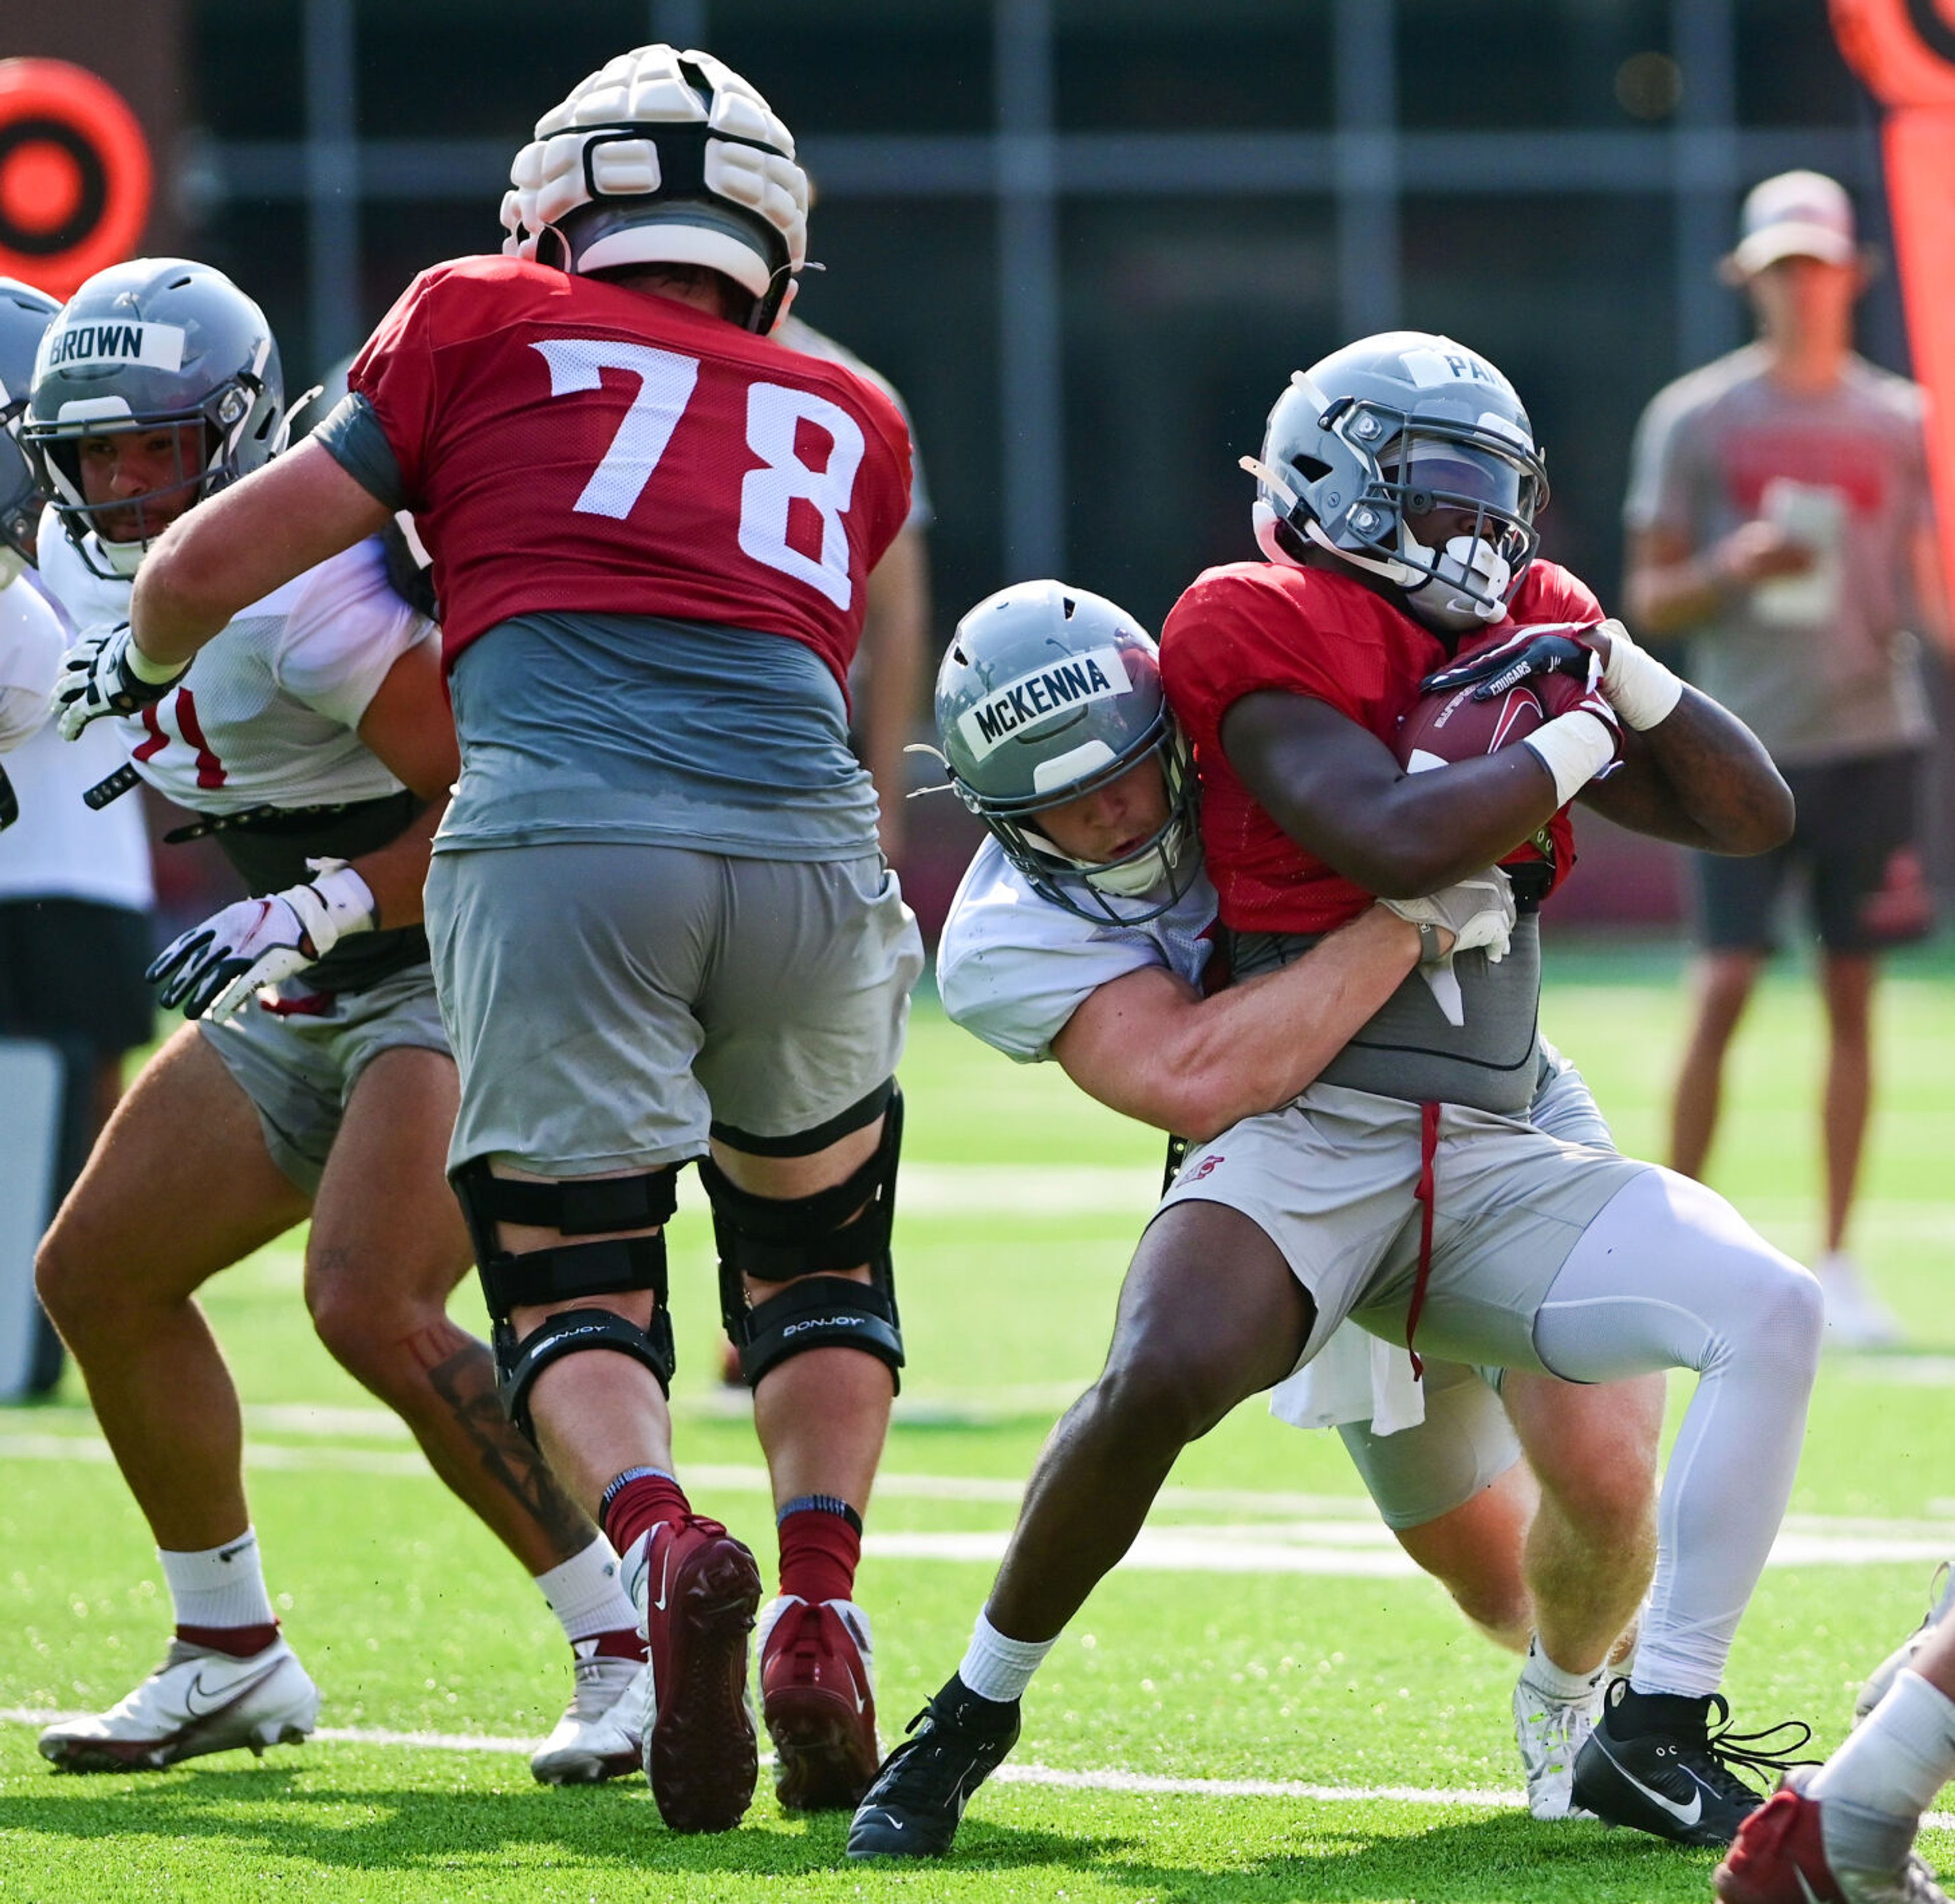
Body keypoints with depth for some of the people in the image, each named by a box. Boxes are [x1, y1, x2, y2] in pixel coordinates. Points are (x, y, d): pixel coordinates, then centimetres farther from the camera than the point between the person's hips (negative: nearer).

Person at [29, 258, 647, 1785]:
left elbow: (490, 788, -24)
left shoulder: (301, 589, -26)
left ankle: (630, 1650, -15)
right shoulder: (88, 568, 2)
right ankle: (232, 1661, 20)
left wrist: (309, 916, -27)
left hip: (465, 970, -10)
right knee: (99, 1277, 8)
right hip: (315, 992, 10)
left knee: (373, 1309, -25)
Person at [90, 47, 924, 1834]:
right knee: (817, 1250, 25)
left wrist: (147, 671, 41)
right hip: (805, 845, 3)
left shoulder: (490, 329, 18)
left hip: (556, 843, -3)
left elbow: (211, 566, 18)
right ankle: (820, 1611, 6)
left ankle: (663, 1542, -22)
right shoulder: (852, 427, 27)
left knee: (574, 1291, 8)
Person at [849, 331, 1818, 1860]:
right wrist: (1576, 741, -5)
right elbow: (1398, 841, -20)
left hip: (1494, 1163, 6)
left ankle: (1656, 1735, -8)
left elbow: (1755, 818, 18)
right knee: (1164, 1377, -33)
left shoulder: (1529, 635, 16)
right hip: (1299, 1142, -6)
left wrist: (1629, 679, 1)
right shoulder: (1267, 637, -4)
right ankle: (974, 1713, -9)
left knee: (1770, 1309, -15)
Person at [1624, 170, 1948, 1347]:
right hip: (1748, 746, -2)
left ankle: (1839, 1264, 8)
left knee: (1853, 997, 3)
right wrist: (1734, 569, -16)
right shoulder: (1694, 419, 3)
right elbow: (1649, 602, 3)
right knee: (1724, 990, -7)